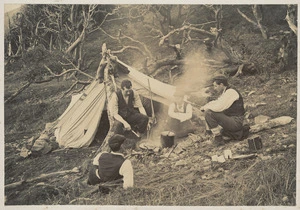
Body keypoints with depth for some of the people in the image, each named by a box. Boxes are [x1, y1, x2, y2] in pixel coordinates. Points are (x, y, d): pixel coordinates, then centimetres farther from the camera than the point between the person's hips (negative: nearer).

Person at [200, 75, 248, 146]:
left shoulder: (230, 92, -16)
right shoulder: (225, 92, 14)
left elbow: (218, 107, -25)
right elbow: (216, 102, 23)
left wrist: (206, 107, -9)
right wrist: (206, 106, 4)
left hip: (235, 122, -10)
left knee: (208, 113, -19)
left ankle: (218, 139, -10)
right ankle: (238, 133, 14)